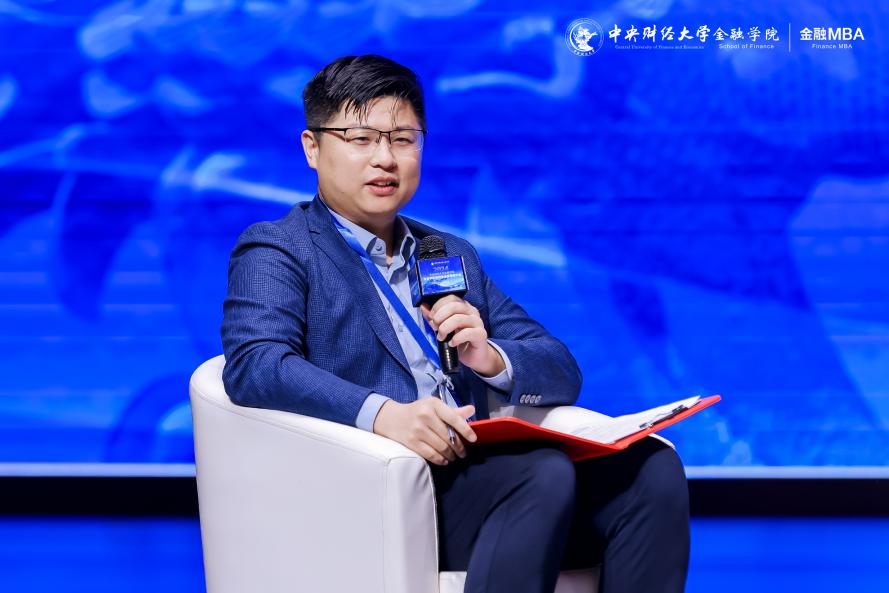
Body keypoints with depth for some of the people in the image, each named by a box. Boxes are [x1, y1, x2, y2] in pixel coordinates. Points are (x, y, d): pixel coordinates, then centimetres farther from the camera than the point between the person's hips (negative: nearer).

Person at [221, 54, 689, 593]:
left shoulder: (453, 256, 26)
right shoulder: (276, 251, 9)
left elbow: (562, 374, 19)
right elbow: (254, 366, -12)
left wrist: (490, 358, -5)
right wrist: (381, 413, -29)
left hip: (481, 479, 6)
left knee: (651, 467, -20)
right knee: (546, 474, -32)